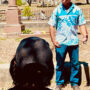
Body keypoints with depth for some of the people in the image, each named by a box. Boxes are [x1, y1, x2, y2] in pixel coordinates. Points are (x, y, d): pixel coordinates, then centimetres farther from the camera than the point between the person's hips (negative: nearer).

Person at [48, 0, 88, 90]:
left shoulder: (77, 10, 2)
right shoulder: (57, 10, 1)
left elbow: (82, 24, 4)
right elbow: (52, 26, 2)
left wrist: (85, 36, -13)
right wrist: (53, 40, -8)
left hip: (74, 42, 1)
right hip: (60, 42, -1)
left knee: (75, 64, 8)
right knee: (59, 64, 7)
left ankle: (74, 83, 24)